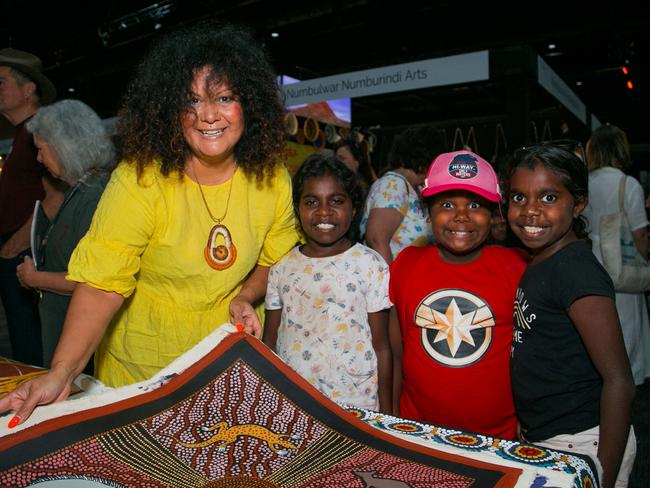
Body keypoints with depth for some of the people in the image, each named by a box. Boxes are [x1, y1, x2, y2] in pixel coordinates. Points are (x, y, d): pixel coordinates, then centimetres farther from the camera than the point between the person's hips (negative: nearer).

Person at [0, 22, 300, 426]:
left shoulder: (272, 178, -10)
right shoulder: (138, 181, -23)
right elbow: (102, 282, -27)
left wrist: (245, 297, -16)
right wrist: (61, 374, -36)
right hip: (141, 368, -3)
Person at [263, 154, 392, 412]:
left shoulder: (371, 265, -7)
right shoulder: (282, 267, 1)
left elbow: (381, 346, -3)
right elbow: (270, 341, 7)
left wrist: (386, 412, -2)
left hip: (356, 405, -2)